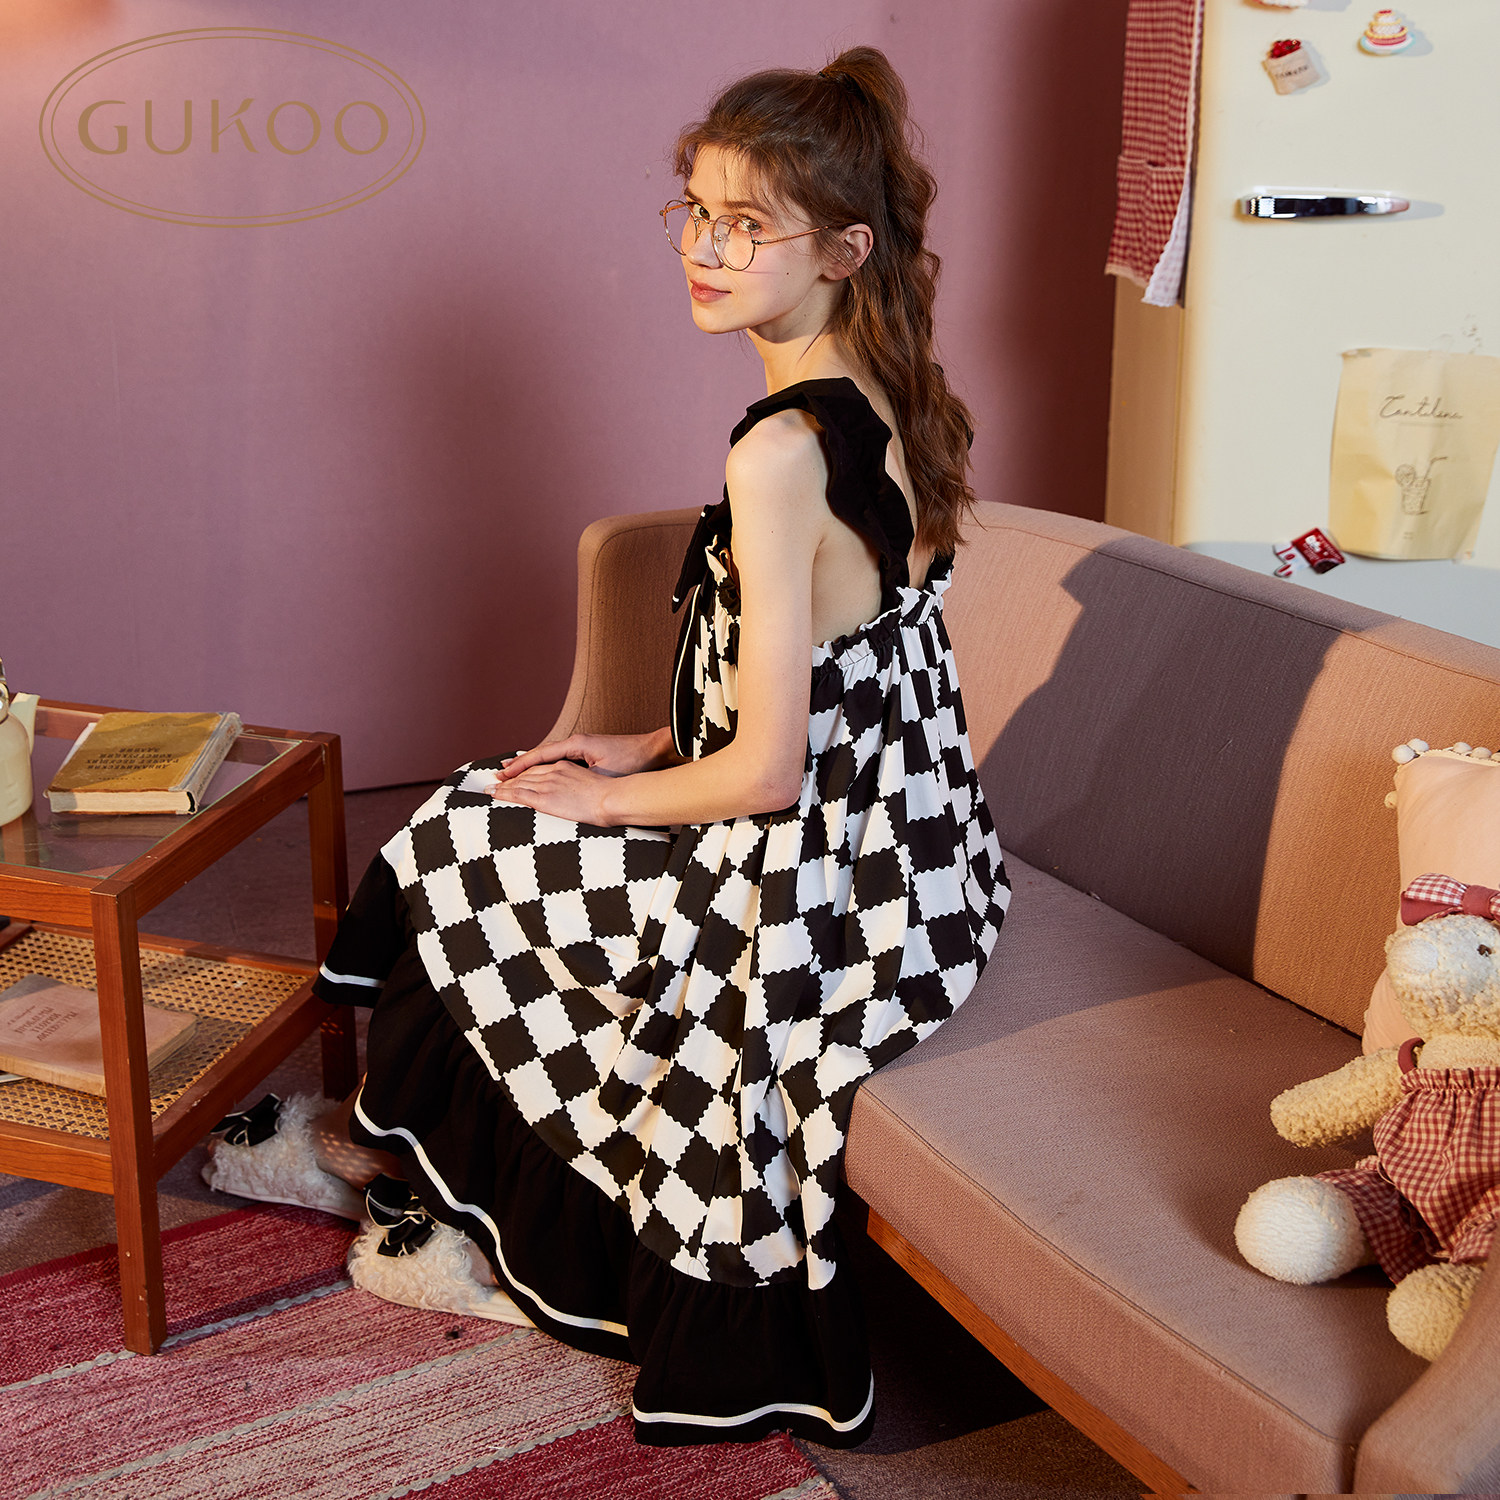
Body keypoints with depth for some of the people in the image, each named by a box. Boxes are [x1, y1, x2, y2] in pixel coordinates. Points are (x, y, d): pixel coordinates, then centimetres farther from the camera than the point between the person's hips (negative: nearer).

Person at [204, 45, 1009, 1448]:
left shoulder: (781, 451, -26)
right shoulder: (892, 402, 3)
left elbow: (768, 768, -24)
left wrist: (610, 795, -5)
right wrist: (647, 750, 10)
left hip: (816, 901, -9)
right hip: (904, 855, 9)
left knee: (466, 855, 11)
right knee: (493, 828, 23)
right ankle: (503, 1232, 36)